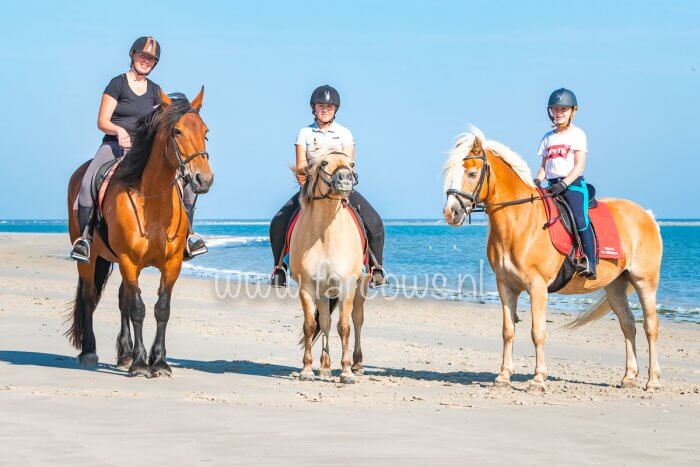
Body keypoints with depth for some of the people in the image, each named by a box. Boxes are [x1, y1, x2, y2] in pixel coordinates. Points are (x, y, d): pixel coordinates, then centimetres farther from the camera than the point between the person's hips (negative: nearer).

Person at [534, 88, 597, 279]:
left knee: (580, 219, -25)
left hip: (574, 184, -6)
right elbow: (544, 165, 19)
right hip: (553, 187, 6)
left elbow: (579, 165, -6)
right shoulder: (548, 137, 19)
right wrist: (537, 181, -2)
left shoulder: (577, 134, 2)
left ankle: (590, 262, -25)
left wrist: (564, 184, -19)